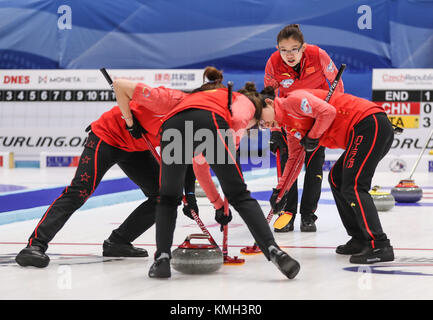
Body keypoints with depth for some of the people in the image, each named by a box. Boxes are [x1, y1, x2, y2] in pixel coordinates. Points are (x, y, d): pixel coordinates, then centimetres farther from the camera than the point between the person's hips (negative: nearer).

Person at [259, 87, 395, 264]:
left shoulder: (292, 100, -6)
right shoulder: (291, 126, 24)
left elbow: (327, 112, -19)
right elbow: (295, 158, 31)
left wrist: (312, 137, -5)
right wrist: (280, 190, 27)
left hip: (369, 123, -11)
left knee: (352, 187, -14)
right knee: (336, 179, 19)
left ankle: (380, 246, -19)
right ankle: (360, 240, 19)